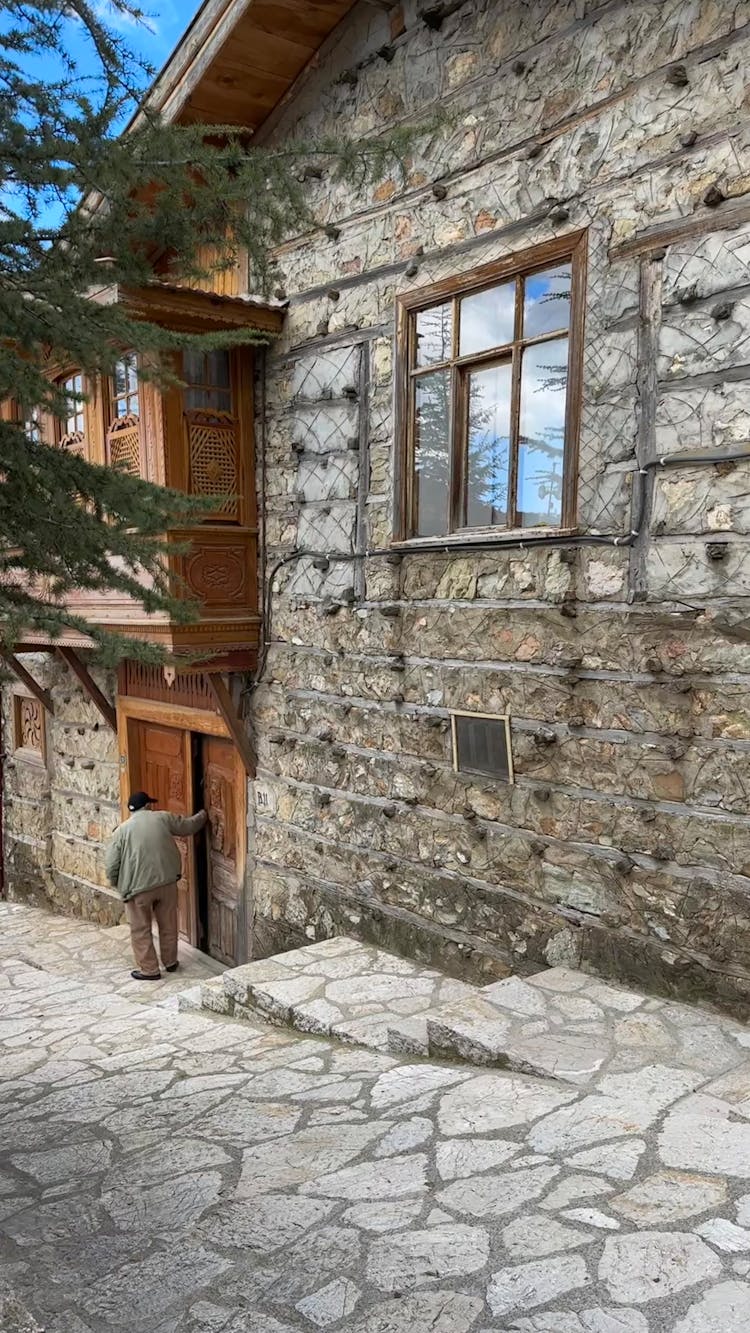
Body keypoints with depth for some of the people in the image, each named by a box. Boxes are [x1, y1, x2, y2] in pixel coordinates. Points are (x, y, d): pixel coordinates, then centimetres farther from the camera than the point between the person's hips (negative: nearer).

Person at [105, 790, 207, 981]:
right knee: (168, 925, 18)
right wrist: (203, 814, 34)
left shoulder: (122, 830, -3)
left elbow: (111, 866, -3)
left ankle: (149, 970, 16)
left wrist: (118, 886, 14)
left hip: (138, 887, -2)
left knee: (141, 930, 12)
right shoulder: (163, 818, 1)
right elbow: (189, 826, 14)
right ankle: (171, 962, 31)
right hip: (167, 882, 3)